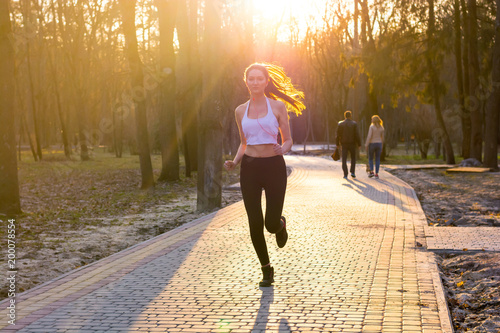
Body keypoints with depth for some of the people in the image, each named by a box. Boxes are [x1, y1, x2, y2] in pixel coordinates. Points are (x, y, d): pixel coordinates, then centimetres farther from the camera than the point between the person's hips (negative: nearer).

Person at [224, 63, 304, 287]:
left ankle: (281, 225, 35)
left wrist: (282, 149, -19)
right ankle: (267, 270, 20)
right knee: (255, 225, 1)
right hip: (250, 168, 2)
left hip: (273, 166, -2)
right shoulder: (241, 111, 8)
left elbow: (288, 140, 4)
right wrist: (234, 162, 1)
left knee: (271, 224, -5)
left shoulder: (277, 106, 0)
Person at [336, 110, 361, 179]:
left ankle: (345, 175, -2)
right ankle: (352, 172, 7)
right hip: (352, 143, 0)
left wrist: (338, 144, 8)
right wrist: (359, 144, -1)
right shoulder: (354, 123, -4)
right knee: (353, 158, 18)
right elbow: (357, 135, -8)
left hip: (344, 144, 0)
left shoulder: (340, 124, -1)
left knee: (344, 160, 3)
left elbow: (338, 135, -1)